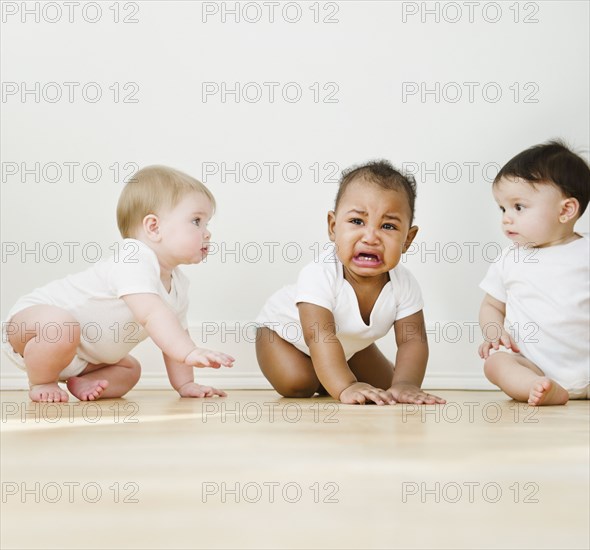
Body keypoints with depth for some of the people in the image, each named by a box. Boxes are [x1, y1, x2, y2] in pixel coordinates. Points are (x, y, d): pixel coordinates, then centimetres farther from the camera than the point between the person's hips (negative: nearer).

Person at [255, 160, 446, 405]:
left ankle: (320, 378, 25)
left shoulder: (404, 285, -29)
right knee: (297, 385, -25)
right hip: (285, 329, -4)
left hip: (350, 342, 4)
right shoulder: (319, 275, -45)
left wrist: (404, 384, -47)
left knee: (384, 384, 3)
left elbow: (411, 340, -28)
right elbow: (319, 337, -51)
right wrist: (345, 388, -63)